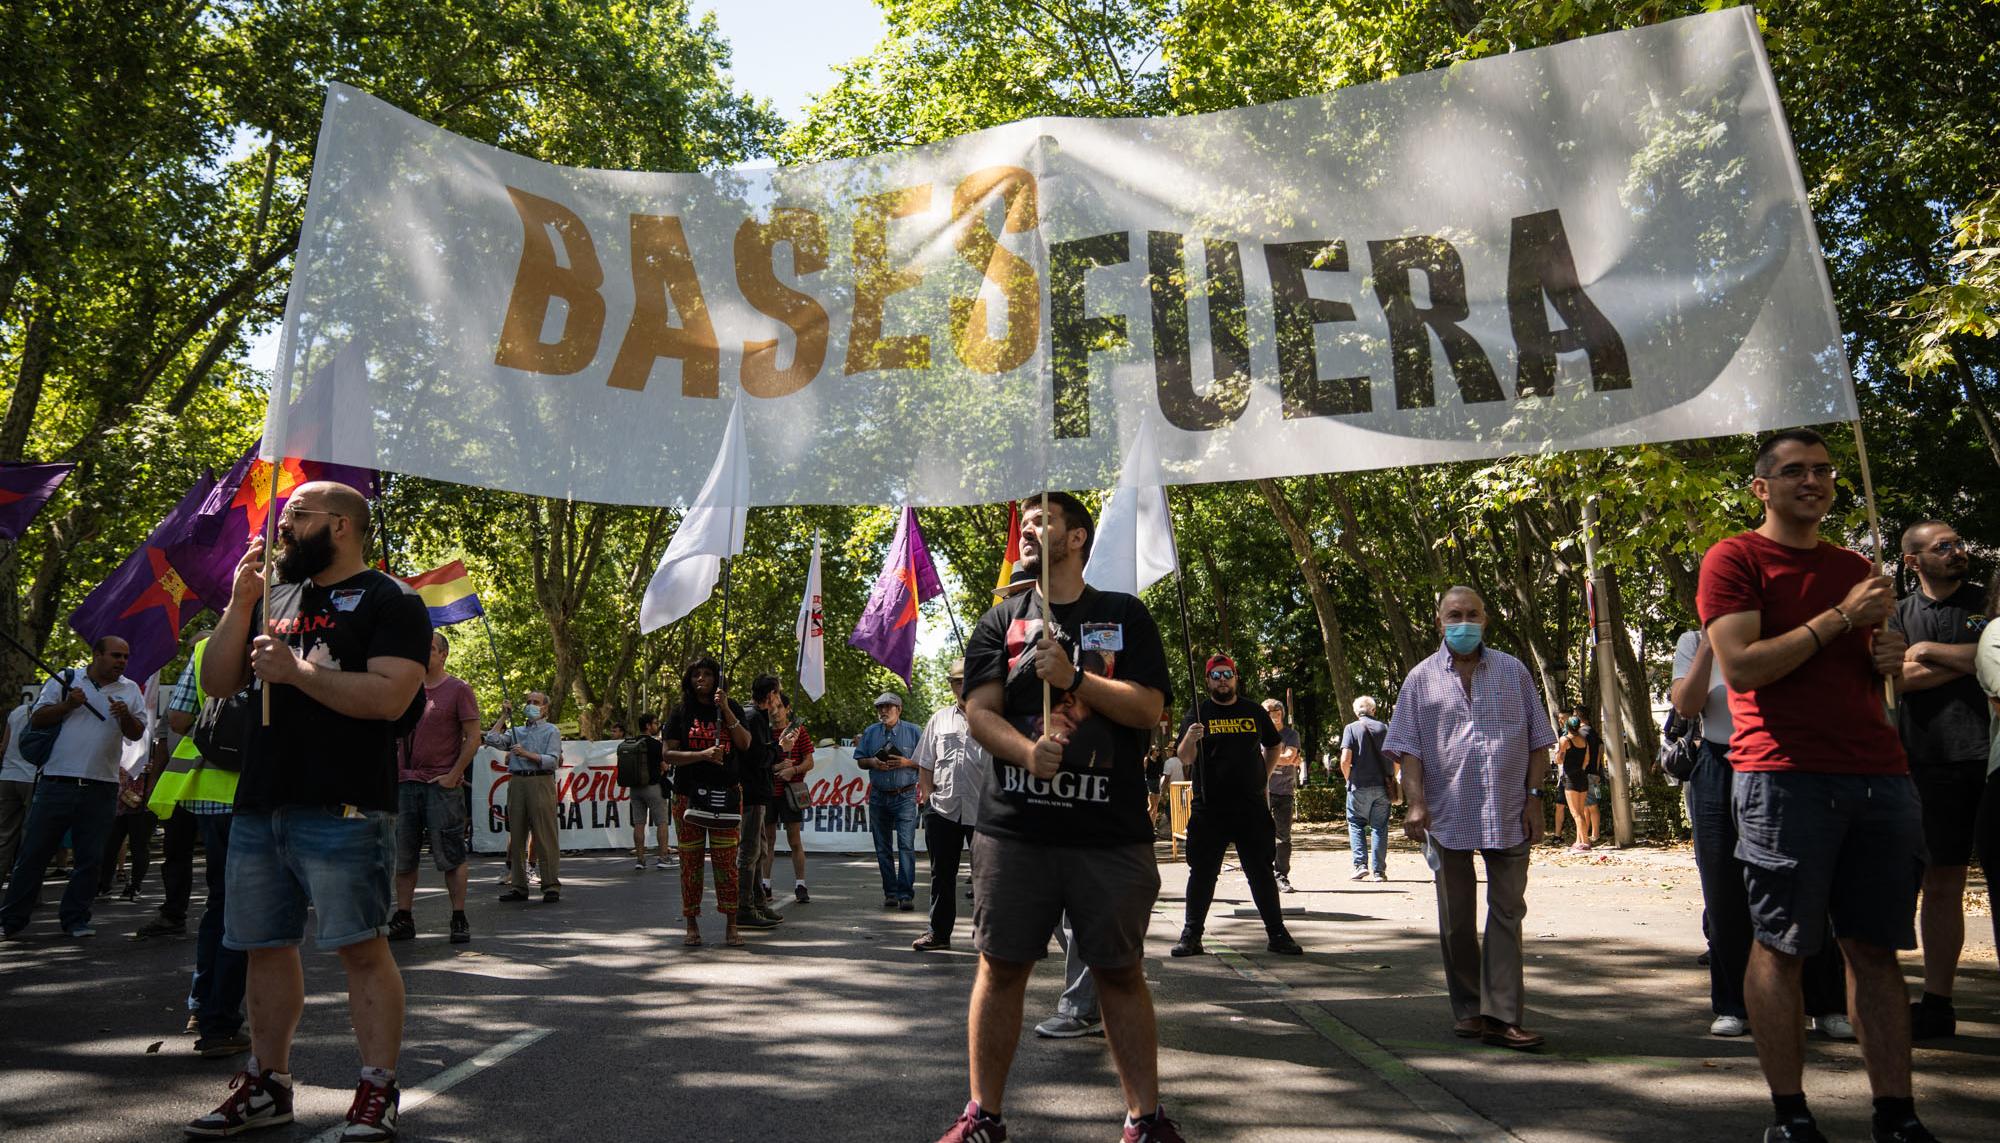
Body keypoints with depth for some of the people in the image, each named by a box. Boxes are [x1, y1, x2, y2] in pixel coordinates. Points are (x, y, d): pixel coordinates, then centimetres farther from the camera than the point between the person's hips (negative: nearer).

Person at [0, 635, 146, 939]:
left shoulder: (130, 690, 11)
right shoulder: (66, 680, 6)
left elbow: (136, 734, 6)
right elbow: (37, 719, 3)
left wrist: (126, 717, -14)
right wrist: (67, 704, -13)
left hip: (100, 790, 2)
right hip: (57, 785, -1)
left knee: (90, 859, 4)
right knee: (33, 854, 4)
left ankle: (75, 919, 15)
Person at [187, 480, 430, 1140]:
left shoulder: (390, 601, -3)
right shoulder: (273, 598, 19)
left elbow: (390, 697, -16)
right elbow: (217, 683, 15)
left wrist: (295, 670, -14)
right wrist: (241, 604, 3)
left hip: (343, 811, -7)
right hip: (259, 806, 7)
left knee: (362, 948, -4)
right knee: (265, 947, 14)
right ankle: (267, 1086, 28)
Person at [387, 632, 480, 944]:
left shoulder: (458, 689, -1)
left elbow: (473, 738, -4)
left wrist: (453, 775, -11)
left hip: (443, 784, -5)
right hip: (406, 782, 5)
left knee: (450, 855, -2)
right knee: (403, 855, 7)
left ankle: (459, 919, 4)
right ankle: (403, 919, 14)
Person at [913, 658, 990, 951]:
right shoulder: (939, 720, 13)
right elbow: (925, 764, 16)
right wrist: (927, 793, 6)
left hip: (983, 809, -3)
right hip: (943, 809, 3)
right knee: (942, 874, 11)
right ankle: (938, 932, 21)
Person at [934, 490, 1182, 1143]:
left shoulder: (1124, 615, 8)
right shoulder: (1001, 620, 11)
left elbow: (1150, 708, -2)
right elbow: (979, 710, 1)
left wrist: (1073, 677, -13)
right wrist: (1026, 752, -18)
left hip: (1111, 831, -1)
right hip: (1013, 826, 1)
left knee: (1120, 971, 6)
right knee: (1001, 967, 6)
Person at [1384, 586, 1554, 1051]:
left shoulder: (1513, 672, 7)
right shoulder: (1423, 678, 4)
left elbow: (1538, 740, 9)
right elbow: (1408, 748, 1)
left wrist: (1534, 797, -1)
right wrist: (1416, 802, -11)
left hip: (1509, 816, 0)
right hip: (1448, 816, 0)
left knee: (1507, 912, 0)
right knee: (1456, 921, 9)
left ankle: (1501, 1016, 3)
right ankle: (1467, 1010, 22)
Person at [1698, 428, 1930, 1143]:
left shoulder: (1855, 569, 21)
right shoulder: (1735, 559, 1)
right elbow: (1742, 668, -11)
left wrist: (1890, 661, 7)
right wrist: (1840, 616, -9)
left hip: (1880, 775, 6)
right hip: (1784, 777, -6)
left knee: (1877, 949, 6)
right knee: (1782, 948, -2)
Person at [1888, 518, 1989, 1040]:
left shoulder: (1987, 601, 10)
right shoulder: (1899, 614, 14)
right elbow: (1901, 676, -1)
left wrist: (1931, 651, -4)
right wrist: (1974, 660, -3)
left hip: (1990, 756, -1)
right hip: (1933, 761, 1)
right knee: (1941, 883, 5)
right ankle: (1937, 1002, 10)